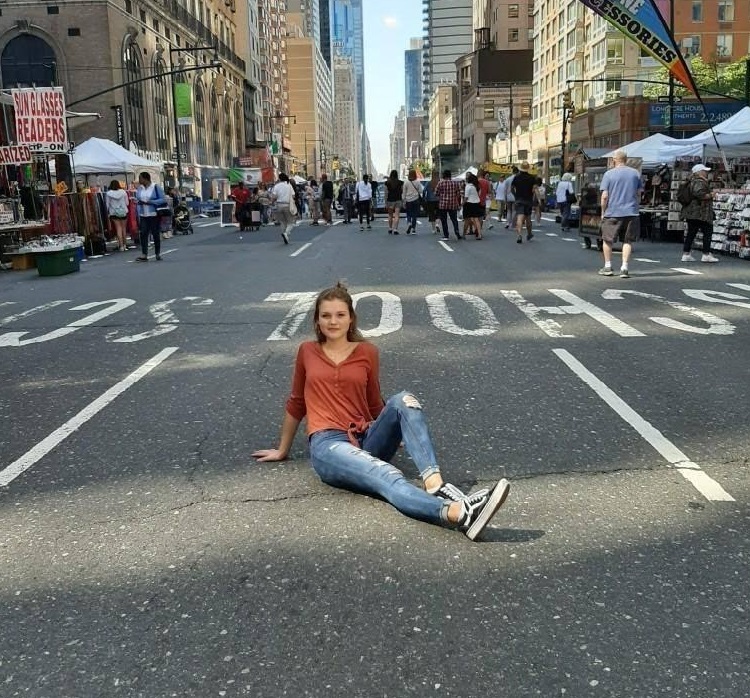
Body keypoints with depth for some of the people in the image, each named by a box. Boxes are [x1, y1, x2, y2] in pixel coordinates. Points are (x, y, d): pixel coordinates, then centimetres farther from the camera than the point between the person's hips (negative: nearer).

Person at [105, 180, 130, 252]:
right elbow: (127, 203, 1)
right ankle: (124, 244, 20)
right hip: (123, 212, 1)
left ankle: (121, 246, -3)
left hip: (114, 213, -1)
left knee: (118, 228, 2)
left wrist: (107, 213, 12)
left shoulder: (108, 193, -7)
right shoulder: (123, 192, -5)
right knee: (123, 227, 12)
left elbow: (107, 204, -3)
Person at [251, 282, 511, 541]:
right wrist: (282, 450, 28)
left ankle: (435, 484, -46)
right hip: (328, 445, -3)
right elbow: (296, 403, 22)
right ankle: (458, 513, -61)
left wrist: (402, 433, 17)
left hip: (367, 440, 3)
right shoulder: (307, 352, 13)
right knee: (386, 475, -35)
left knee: (403, 401, -28)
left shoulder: (367, 352, 13)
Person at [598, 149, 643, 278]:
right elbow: (639, 194, 9)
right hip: (631, 212, 2)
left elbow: (604, 196, -7)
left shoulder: (609, 174, -4)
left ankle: (607, 267, 18)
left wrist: (603, 212, 3)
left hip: (612, 213, -2)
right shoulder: (635, 173, 6)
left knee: (607, 240, 12)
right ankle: (624, 268, 1)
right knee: (628, 241, 7)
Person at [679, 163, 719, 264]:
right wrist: (710, 196, -14)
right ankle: (706, 254, -3)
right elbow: (699, 193, -28)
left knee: (691, 233, 10)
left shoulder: (691, 182, 17)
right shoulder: (700, 182, -13)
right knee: (708, 232, -2)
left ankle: (686, 254, 9)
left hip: (691, 213, 10)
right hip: (700, 212, -10)